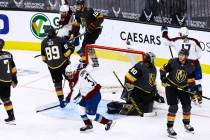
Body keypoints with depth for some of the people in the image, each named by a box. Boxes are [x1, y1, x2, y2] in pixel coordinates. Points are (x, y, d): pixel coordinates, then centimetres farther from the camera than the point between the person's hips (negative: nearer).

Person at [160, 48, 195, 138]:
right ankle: (169, 127, -7)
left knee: (187, 106, 9)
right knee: (173, 107, -14)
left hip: (183, 88, 4)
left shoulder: (190, 67, -8)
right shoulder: (172, 62, -15)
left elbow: (191, 80, 0)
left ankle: (186, 123, 35)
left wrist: (192, 89, -10)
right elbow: (163, 69, -4)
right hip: (171, 86, -4)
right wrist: (163, 79, -15)